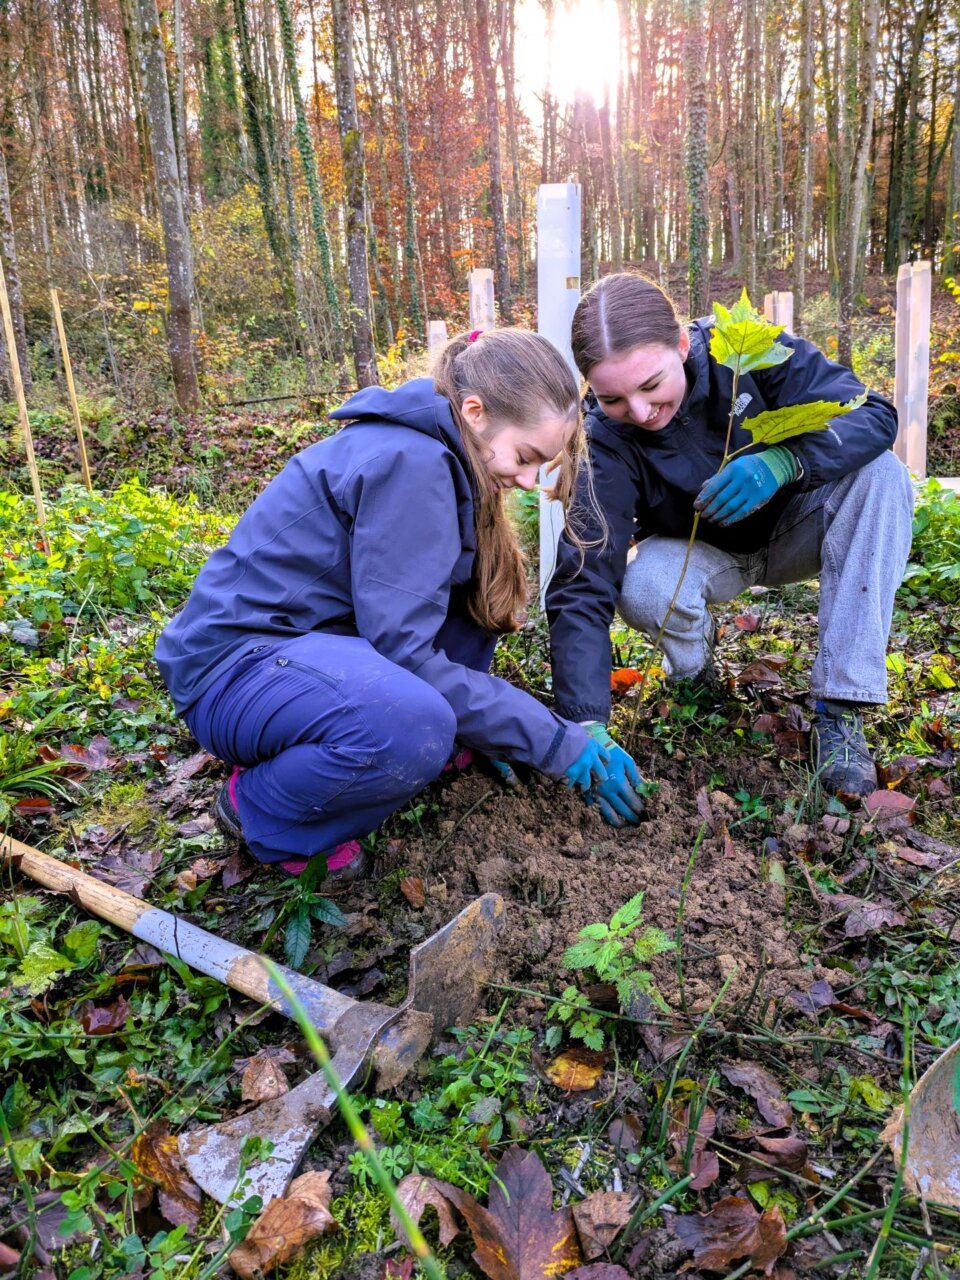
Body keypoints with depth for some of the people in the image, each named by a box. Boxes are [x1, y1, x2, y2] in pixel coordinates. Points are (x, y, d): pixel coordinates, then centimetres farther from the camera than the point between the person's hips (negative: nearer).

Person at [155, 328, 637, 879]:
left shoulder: (437, 456, 6)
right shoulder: (410, 462, -22)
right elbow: (405, 652, -25)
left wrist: (492, 727, 6)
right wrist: (552, 740, -19)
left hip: (309, 636, 9)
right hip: (238, 664, -9)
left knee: (476, 584, 3)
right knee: (413, 726, -36)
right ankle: (258, 806, -6)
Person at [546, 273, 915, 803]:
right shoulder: (604, 442, -27)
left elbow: (872, 415, -25)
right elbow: (582, 588, -33)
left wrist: (782, 461, -46)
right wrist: (587, 727, -43)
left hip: (791, 531, 2)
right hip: (699, 555, -2)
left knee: (881, 475, -28)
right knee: (643, 587, -35)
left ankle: (839, 709, -27)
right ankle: (691, 669, 2)